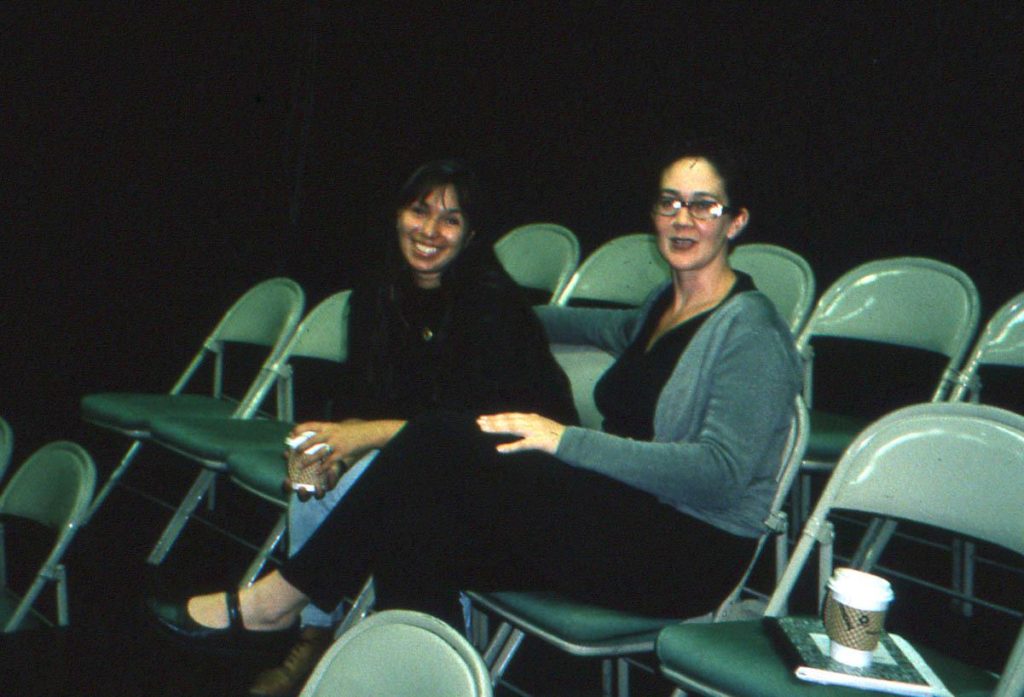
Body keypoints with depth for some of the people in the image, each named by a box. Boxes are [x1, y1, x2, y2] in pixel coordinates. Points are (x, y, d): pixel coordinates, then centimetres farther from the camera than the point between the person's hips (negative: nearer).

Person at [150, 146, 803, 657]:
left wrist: (567, 439, -24)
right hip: (620, 516, 8)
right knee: (415, 537, -19)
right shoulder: (668, 303, 17)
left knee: (441, 444, -22)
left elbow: (722, 471, -22)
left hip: (689, 552, -8)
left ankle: (275, 600, -10)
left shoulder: (748, 330, -10)